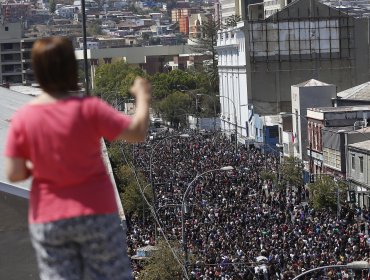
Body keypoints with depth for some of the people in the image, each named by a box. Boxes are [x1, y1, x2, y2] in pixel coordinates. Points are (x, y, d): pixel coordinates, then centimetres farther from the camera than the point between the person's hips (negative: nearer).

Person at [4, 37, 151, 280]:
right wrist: (143, 98, 4)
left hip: (46, 222, 3)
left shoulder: (22, 118, -6)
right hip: (95, 214, -2)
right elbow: (138, 133, -12)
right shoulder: (88, 108, -14)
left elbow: (13, 174, -7)